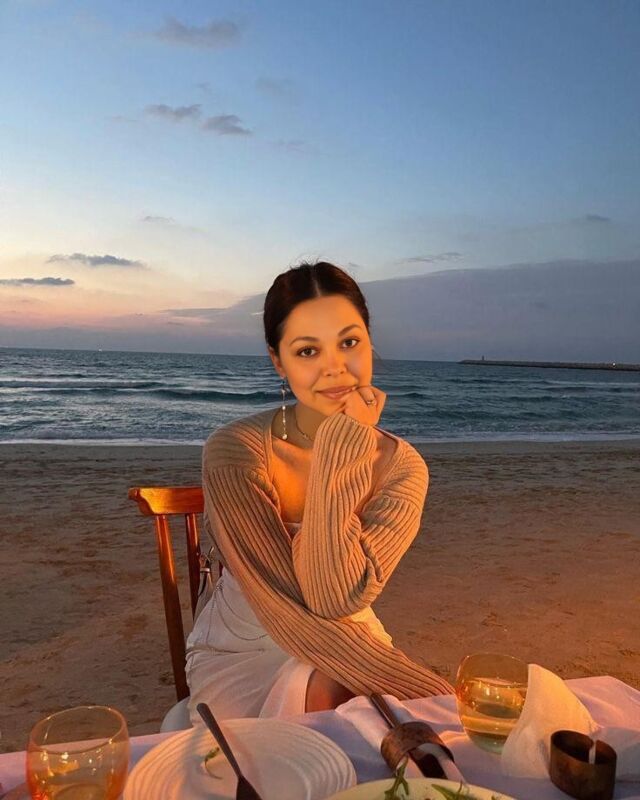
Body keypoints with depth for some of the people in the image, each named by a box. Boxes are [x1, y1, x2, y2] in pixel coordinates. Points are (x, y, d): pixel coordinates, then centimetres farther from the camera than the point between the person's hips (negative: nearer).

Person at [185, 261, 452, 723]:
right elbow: (286, 611, -25)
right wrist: (423, 688, -31)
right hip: (240, 657, -2)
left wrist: (343, 447, -28)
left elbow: (337, 599, -25)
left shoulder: (401, 466, -12)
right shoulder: (235, 451, -20)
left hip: (346, 650, 3)